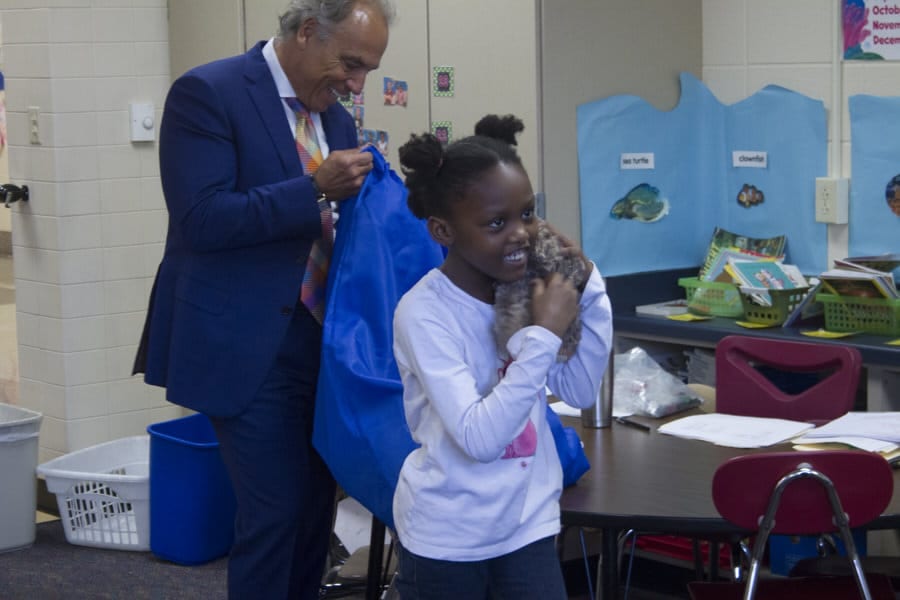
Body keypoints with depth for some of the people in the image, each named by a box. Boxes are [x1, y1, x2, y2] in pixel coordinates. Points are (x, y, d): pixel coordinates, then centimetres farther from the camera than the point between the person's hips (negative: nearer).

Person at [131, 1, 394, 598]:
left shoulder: (336, 119, 11)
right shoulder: (208, 93, -12)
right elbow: (202, 219, -20)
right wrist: (315, 190, -25)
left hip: (320, 341, 7)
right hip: (246, 346, -7)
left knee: (316, 503, 11)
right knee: (275, 510, -7)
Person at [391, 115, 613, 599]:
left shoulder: (525, 287, -4)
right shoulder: (423, 312, -21)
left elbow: (581, 392, 2)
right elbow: (478, 438, -28)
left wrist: (587, 293, -8)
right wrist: (544, 333, -28)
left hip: (527, 522, 4)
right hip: (446, 535, -4)